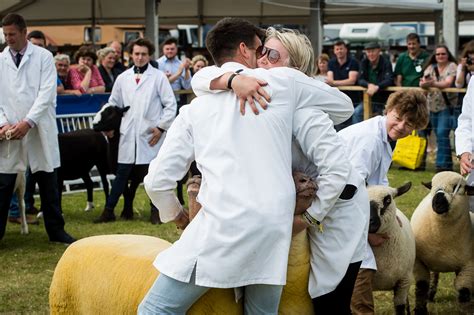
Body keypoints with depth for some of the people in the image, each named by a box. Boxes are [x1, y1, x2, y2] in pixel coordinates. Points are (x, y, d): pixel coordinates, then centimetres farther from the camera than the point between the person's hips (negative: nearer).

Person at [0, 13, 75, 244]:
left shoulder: (43, 57, -1)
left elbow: (47, 93, -9)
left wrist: (28, 122, -18)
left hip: (39, 130, -1)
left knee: (48, 184, 9)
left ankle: (55, 230, 21)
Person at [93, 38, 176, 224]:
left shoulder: (158, 77, 0)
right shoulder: (122, 78, 10)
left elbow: (171, 105, 0)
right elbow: (113, 104, 19)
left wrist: (161, 127, -5)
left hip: (150, 136, -3)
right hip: (127, 136, 3)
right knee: (121, 175, 6)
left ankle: (156, 211, 15)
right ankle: (108, 211, 10)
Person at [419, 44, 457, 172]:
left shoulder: (452, 66, -5)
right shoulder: (431, 67, 10)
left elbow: (448, 83, -20)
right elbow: (424, 81, -4)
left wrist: (432, 83, -37)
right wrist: (423, 82, -30)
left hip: (447, 105, -5)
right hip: (433, 106, 6)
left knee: (442, 134, -16)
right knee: (439, 136, 10)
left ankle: (442, 164, -13)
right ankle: (447, 165, 20)